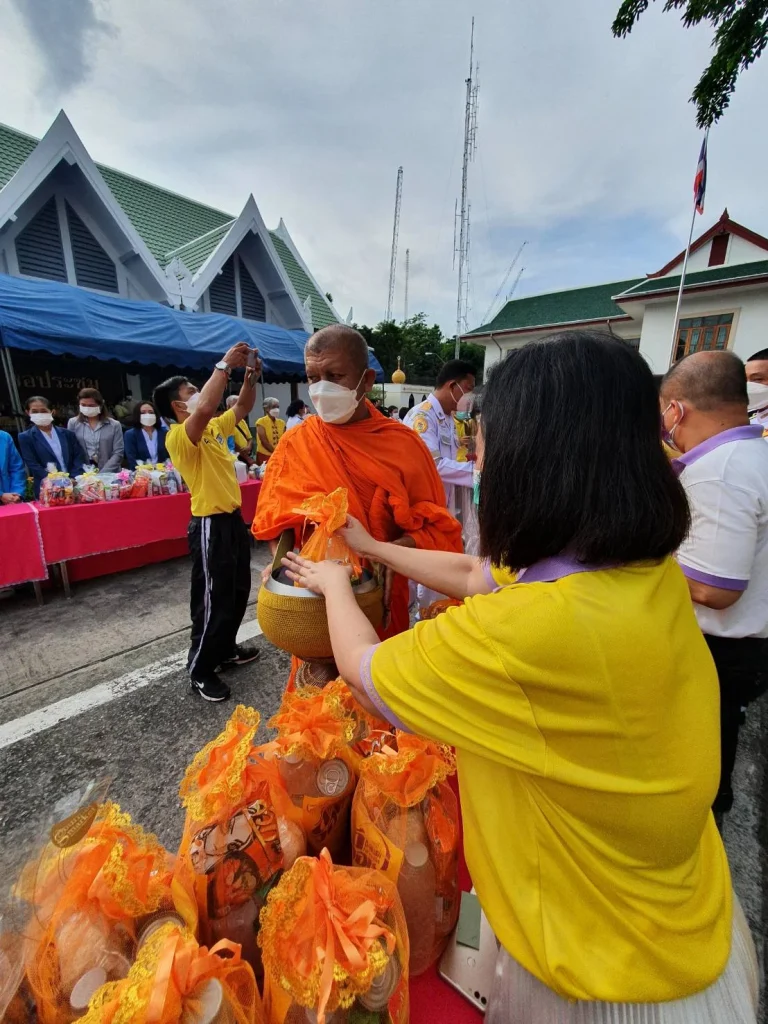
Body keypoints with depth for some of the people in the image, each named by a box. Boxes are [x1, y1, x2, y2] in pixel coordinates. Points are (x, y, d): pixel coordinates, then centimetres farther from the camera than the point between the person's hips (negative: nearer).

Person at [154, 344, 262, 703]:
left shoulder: (215, 428, 10)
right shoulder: (179, 437, -16)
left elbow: (242, 408, 18)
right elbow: (205, 408, -35)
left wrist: (251, 376, 2)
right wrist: (225, 365, -28)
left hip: (233, 519, 9)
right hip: (210, 525, -9)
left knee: (238, 592, 20)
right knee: (212, 601, 2)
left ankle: (226, 649, 39)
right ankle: (200, 671, 21)